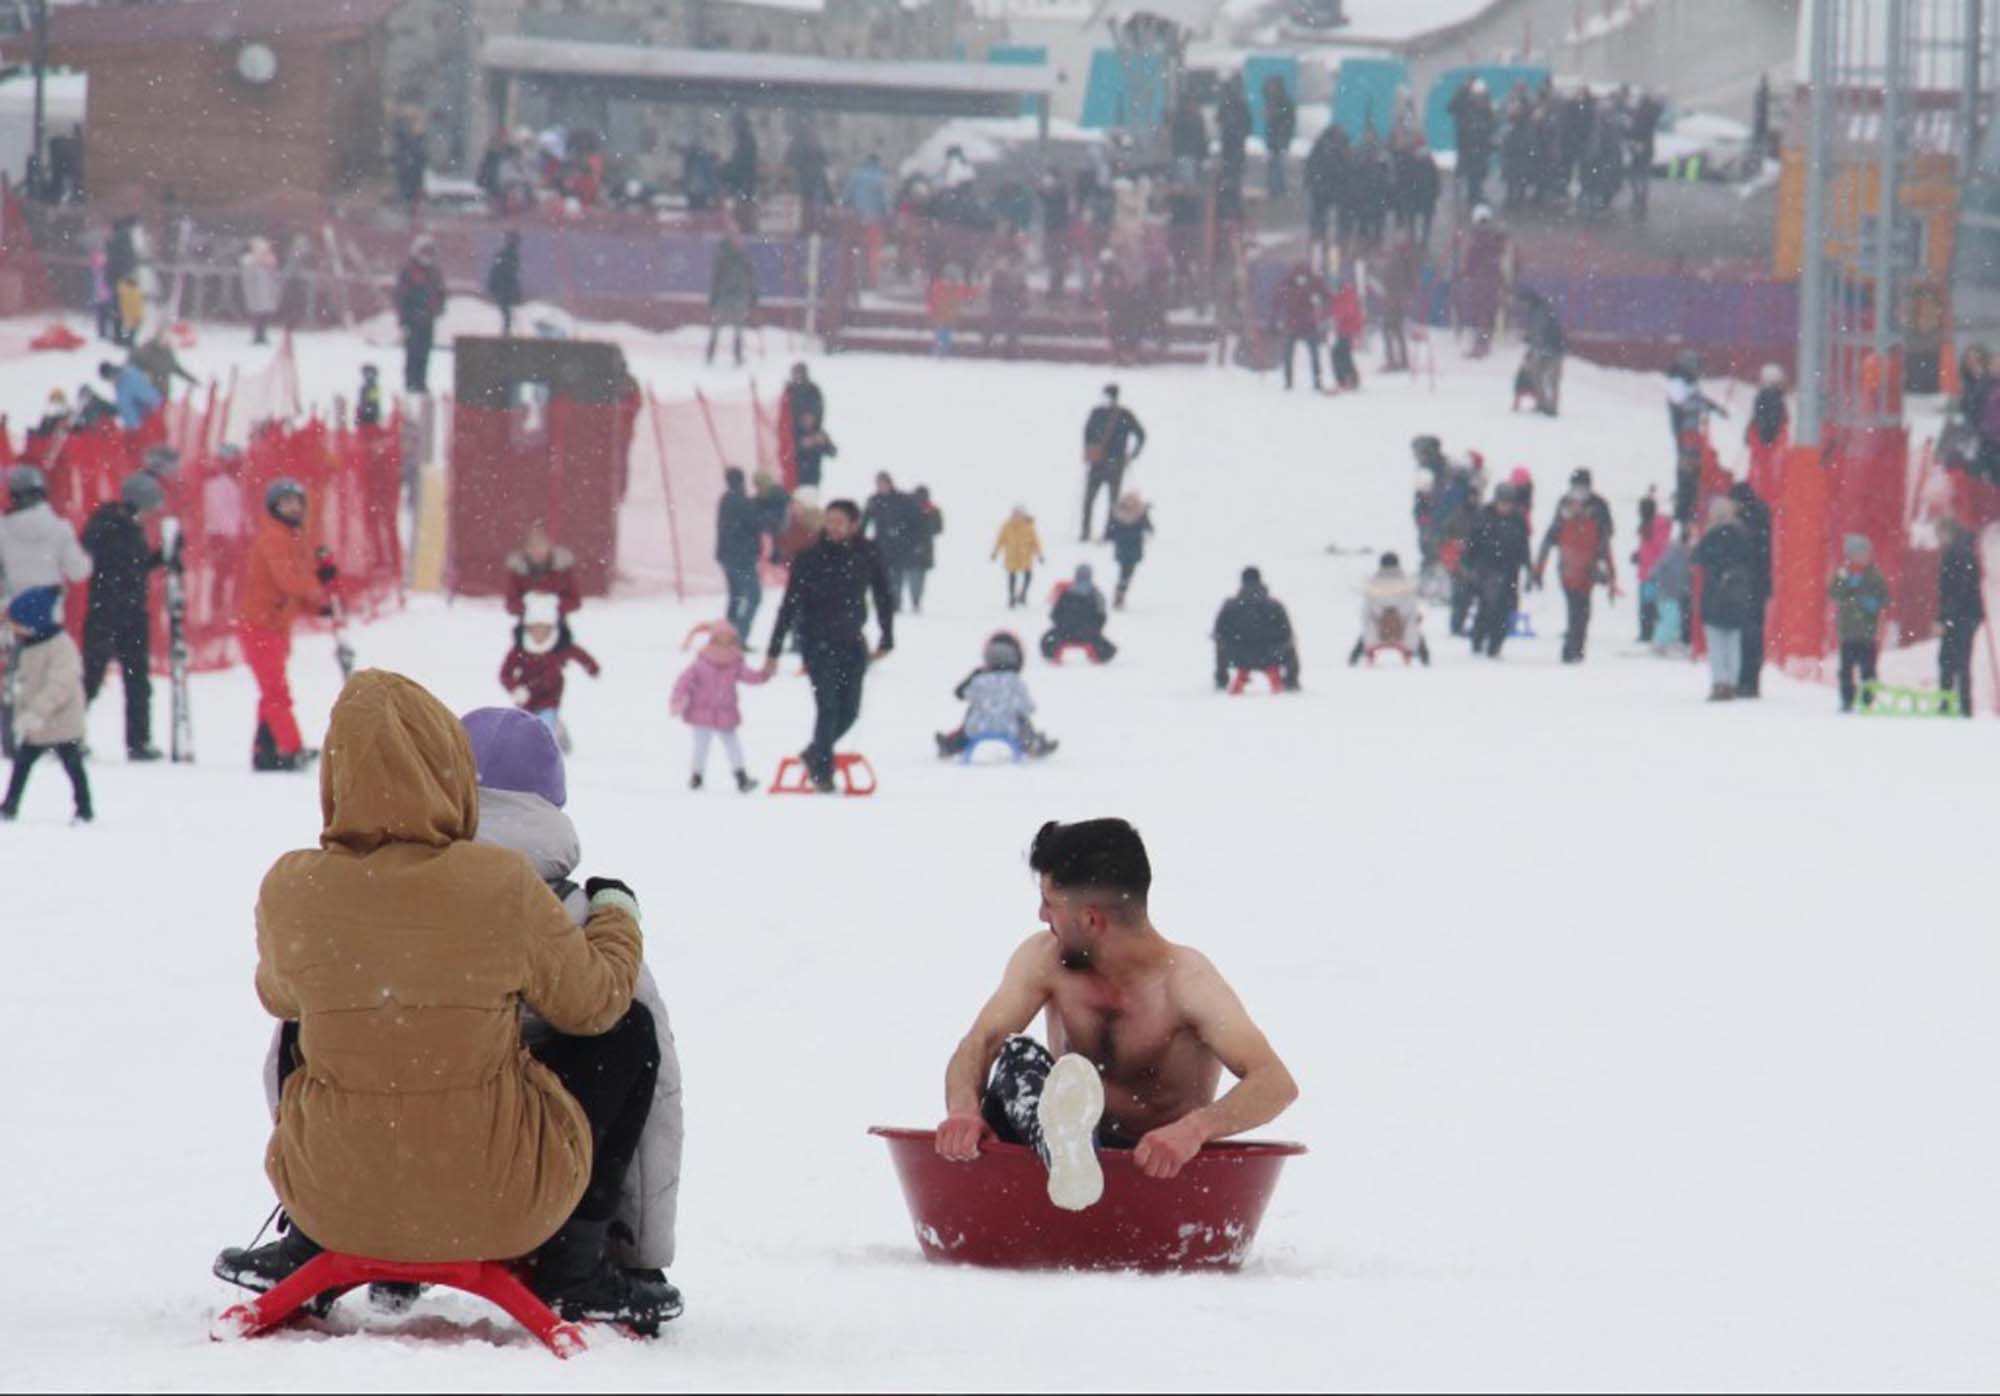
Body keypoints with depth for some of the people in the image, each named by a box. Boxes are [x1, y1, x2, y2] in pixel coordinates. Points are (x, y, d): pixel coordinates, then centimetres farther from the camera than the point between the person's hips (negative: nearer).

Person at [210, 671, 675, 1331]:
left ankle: (307, 1251, 31)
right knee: (630, 1032, 18)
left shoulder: (291, 890, -10)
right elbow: (592, 1001, 0)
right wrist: (616, 913, 21)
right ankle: (572, 1268, 19)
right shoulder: (501, 883, -16)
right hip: (504, 1205, -3)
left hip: (336, 1198, 3)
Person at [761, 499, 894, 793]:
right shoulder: (810, 558, -12)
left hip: (851, 642, 4)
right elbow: (790, 606, -10)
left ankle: (816, 755, 28)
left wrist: (886, 640, 8)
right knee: (828, 706, -10)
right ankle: (822, 770, 3)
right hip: (817, 641, -4)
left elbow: (884, 598, 9)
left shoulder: (868, 556, -4)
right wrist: (773, 651, -11)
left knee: (849, 710, 5)